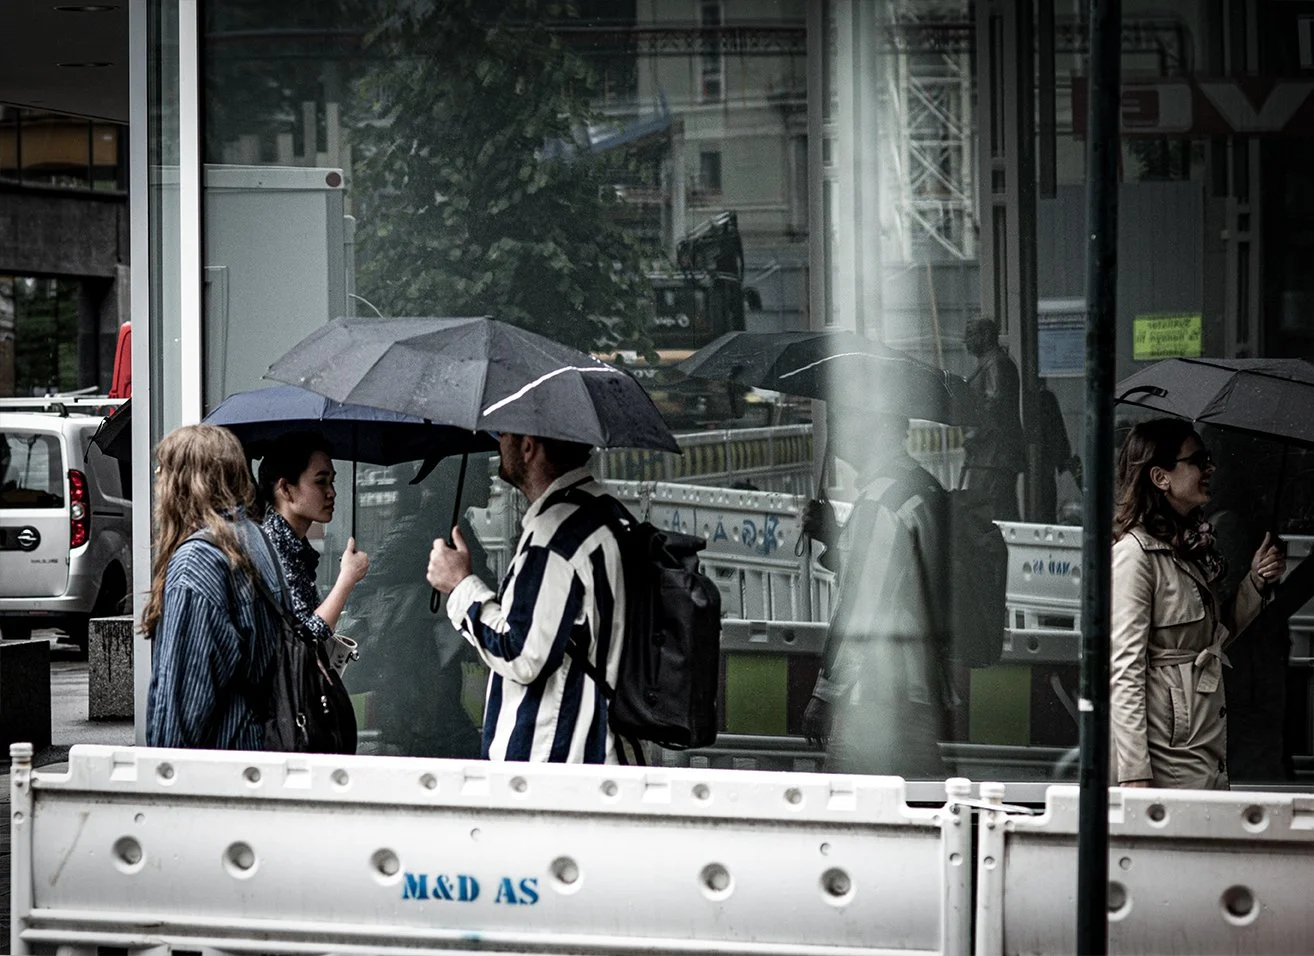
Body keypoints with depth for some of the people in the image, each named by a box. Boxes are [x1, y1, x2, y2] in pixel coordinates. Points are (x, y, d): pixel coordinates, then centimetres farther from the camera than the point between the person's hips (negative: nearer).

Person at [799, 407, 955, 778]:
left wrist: (825, 694, -14)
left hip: (875, 701, -9)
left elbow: (862, 605, -17)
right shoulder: (927, 488, 14)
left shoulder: (880, 500, -14)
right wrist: (834, 536, 19)